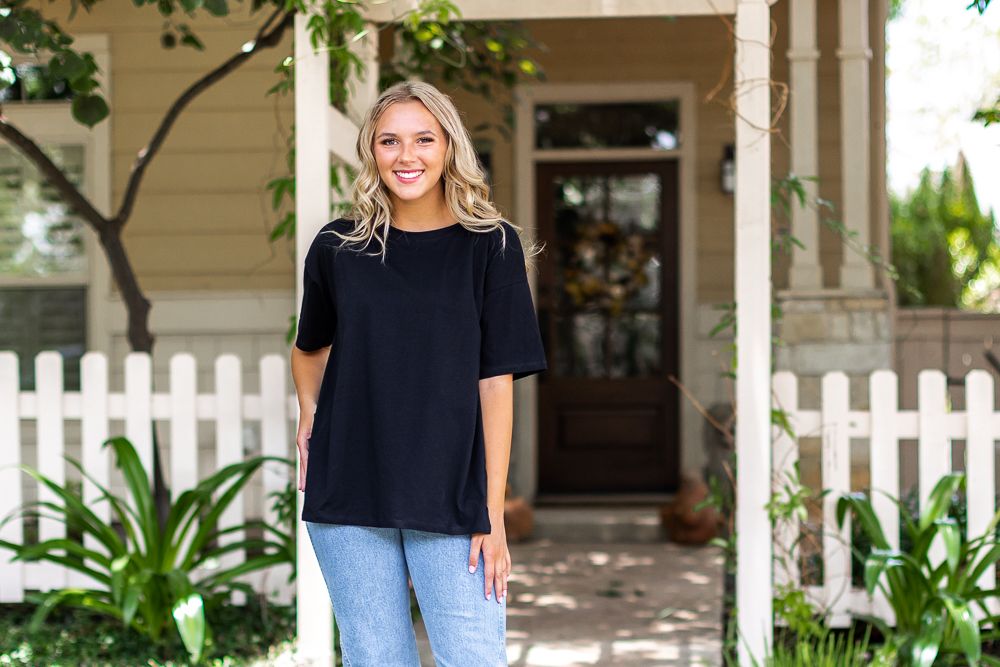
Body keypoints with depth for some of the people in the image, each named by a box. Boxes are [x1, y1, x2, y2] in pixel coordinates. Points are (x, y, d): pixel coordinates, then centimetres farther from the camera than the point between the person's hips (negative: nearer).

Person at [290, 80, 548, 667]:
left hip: (452, 502, -2)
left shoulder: (491, 246, -1)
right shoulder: (338, 248, 4)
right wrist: (310, 419, 7)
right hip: (349, 500, 2)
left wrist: (493, 514, -7)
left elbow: (497, 382, -4)